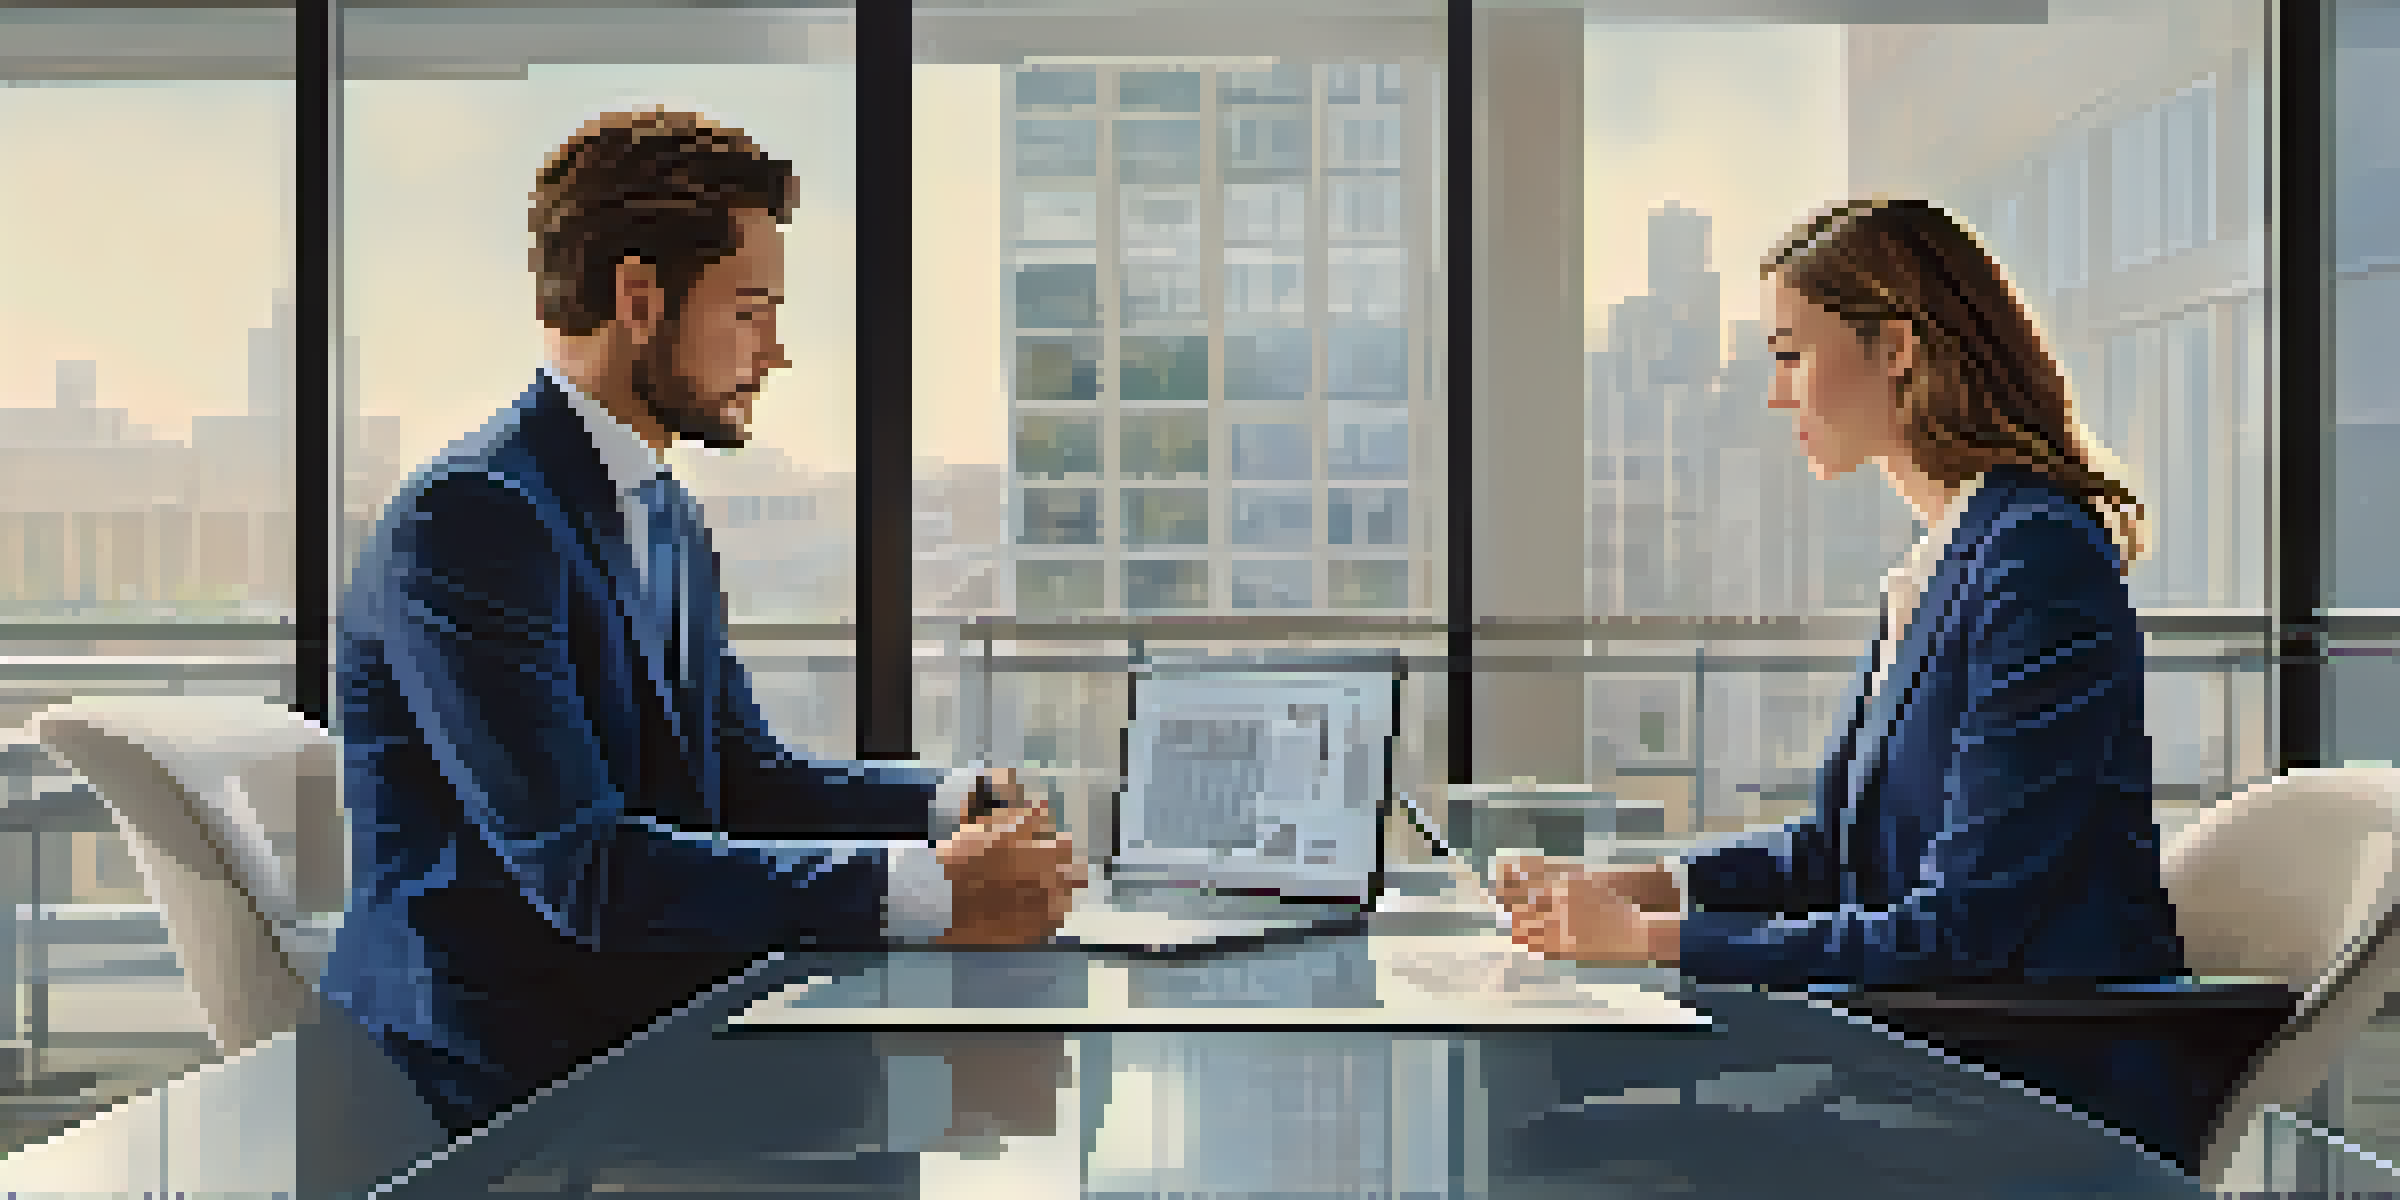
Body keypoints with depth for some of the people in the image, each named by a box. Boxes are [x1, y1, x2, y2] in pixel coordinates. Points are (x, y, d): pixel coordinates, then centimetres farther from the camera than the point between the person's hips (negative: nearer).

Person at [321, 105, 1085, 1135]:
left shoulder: (668, 517, 14)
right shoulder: (467, 519, -17)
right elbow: (580, 866, -25)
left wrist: (950, 805, 0)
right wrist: (925, 892, -29)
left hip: (649, 1029, 8)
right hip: (493, 1078, -8)